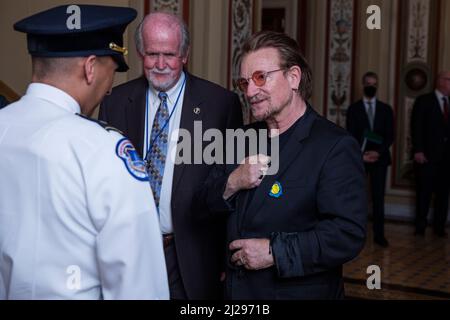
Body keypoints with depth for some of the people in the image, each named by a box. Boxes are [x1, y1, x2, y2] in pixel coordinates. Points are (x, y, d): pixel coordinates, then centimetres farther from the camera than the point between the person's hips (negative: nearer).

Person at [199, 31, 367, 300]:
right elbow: (204, 205, 6)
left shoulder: (335, 146, -17)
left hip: (300, 291, -6)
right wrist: (231, 183, -13)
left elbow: (348, 236, -24)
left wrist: (274, 251, -24)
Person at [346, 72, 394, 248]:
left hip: (379, 158, 1)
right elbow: (350, 136, 0)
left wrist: (378, 152, -11)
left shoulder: (386, 109, 9)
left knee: (378, 198, 2)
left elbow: (390, 136, 4)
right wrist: (361, 155, -12)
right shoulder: (353, 108, 5)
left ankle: (379, 235, 6)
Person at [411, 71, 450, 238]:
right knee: (424, 193, 3)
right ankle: (420, 227, 13)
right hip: (427, 155, -4)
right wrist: (418, 150, -14)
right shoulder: (424, 101, -1)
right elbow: (416, 127, -6)